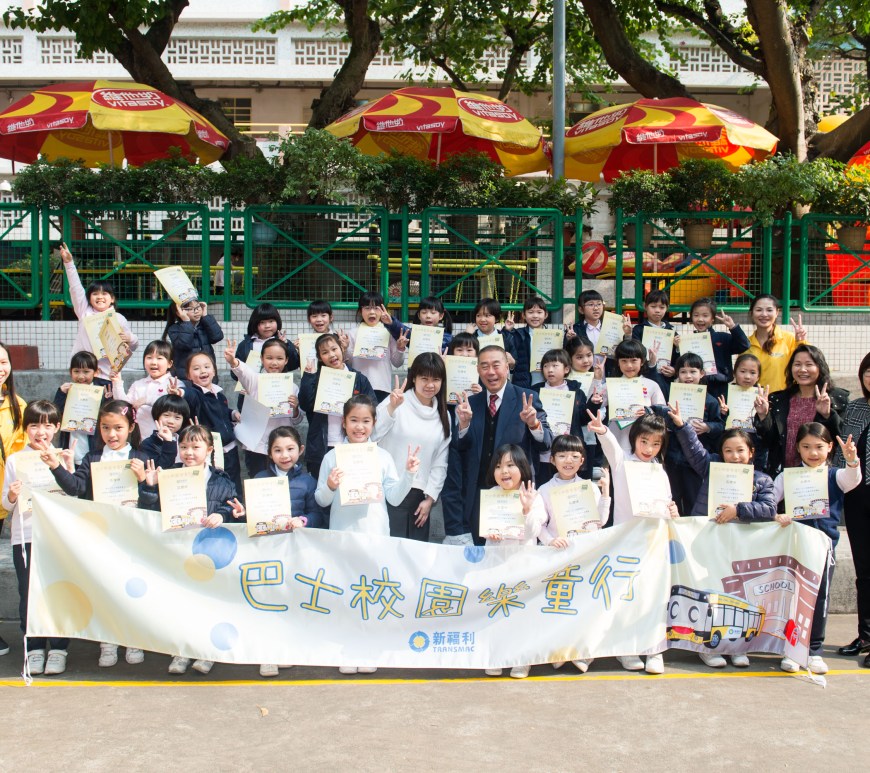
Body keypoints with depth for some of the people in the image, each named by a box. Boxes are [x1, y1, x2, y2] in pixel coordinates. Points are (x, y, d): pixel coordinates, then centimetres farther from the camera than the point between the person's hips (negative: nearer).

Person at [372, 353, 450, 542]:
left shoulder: (443, 416, 13)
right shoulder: (397, 402, -3)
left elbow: (440, 462, 12)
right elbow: (371, 436, -15)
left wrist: (430, 498, 6)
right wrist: (391, 408, -25)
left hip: (419, 497, 4)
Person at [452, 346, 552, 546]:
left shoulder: (527, 399, -3)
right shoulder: (470, 403, 7)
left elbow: (546, 444, -6)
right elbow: (459, 447, 1)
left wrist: (533, 423, -25)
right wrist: (463, 422, -17)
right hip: (478, 494, 3)